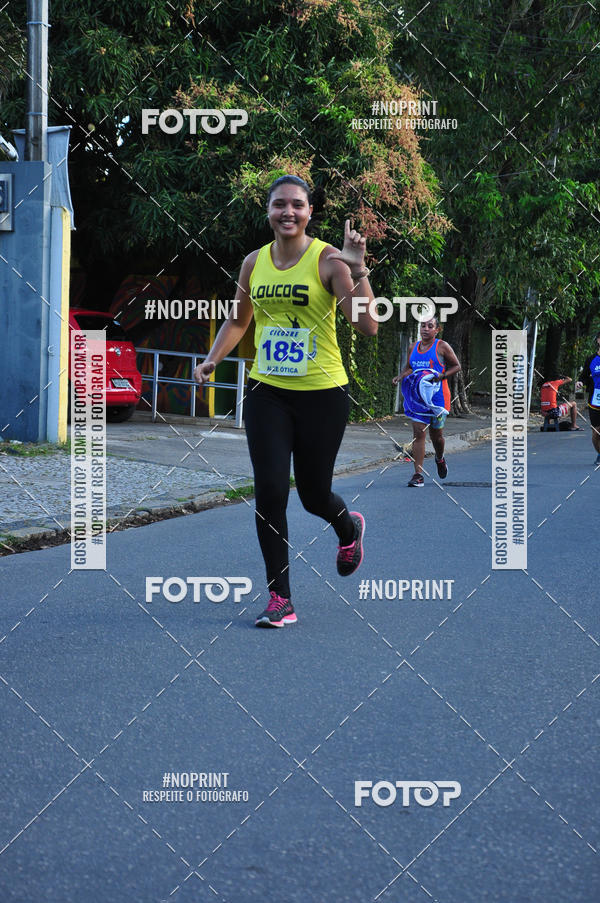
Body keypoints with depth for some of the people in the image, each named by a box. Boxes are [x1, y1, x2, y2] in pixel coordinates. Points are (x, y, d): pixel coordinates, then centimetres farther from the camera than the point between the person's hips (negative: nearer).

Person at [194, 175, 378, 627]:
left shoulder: (328, 260, -9)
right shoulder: (254, 263, 5)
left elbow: (368, 326, -18)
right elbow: (238, 321, 22)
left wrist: (358, 271, -28)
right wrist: (212, 360, 8)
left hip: (322, 393, -3)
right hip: (267, 392, 3)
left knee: (314, 494, 8)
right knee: (270, 492, -6)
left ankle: (349, 528, 46)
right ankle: (280, 600, 4)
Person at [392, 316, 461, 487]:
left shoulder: (442, 347, -4)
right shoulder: (414, 347, 8)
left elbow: (456, 366, 1)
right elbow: (408, 367, 22)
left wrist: (442, 375, -16)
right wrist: (400, 376, 1)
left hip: (437, 396, -3)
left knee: (436, 434, 9)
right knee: (418, 432, -7)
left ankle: (440, 459, 43)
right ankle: (418, 474, -9)